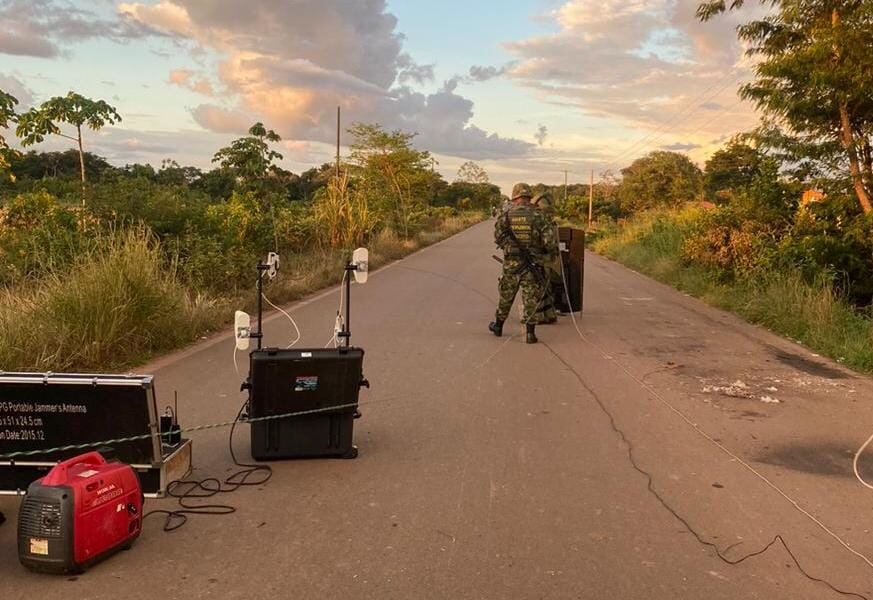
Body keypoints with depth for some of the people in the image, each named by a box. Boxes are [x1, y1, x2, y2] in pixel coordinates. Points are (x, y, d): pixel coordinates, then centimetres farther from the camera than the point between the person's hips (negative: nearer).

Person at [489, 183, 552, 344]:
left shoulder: (506, 215, -3)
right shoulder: (536, 216, -8)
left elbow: (498, 237, -3)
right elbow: (549, 240, -11)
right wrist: (539, 246, 9)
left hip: (511, 263, 2)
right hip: (533, 264, -2)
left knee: (506, 296, 17)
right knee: (531, 298, 6)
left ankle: (498, 326, 31)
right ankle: (530, 332, 4)